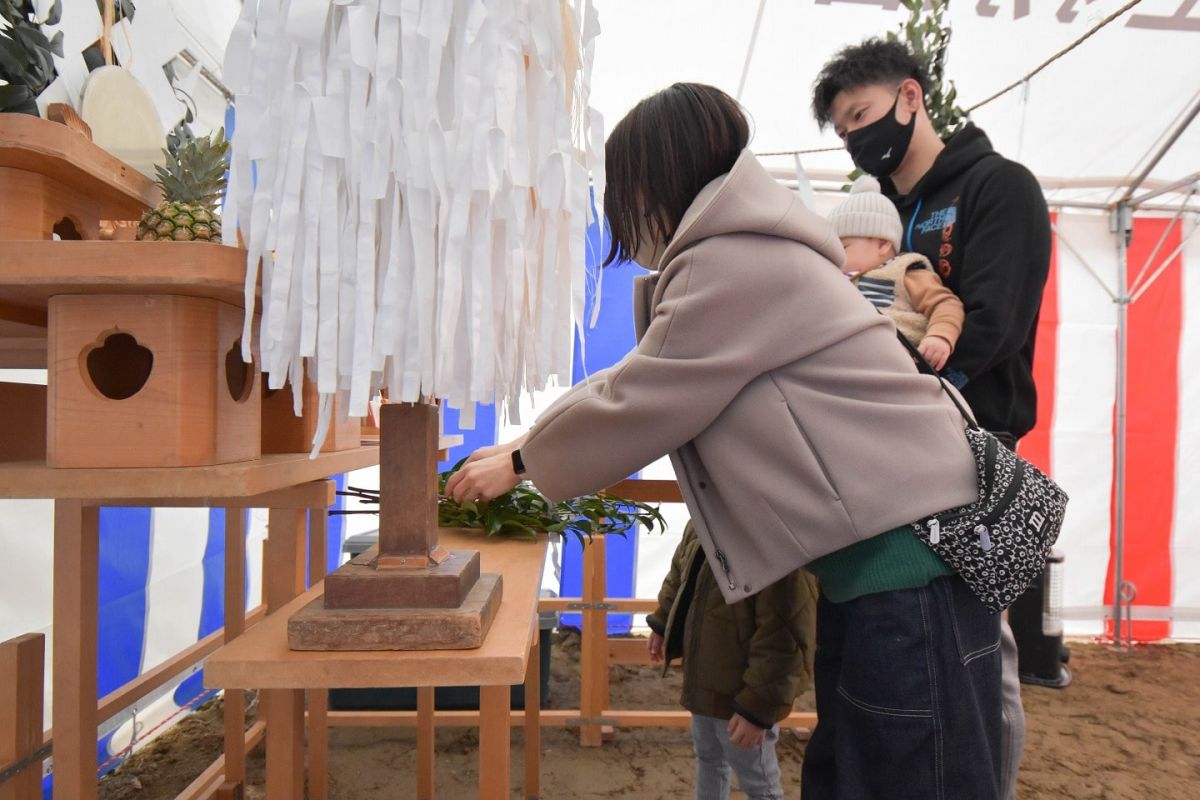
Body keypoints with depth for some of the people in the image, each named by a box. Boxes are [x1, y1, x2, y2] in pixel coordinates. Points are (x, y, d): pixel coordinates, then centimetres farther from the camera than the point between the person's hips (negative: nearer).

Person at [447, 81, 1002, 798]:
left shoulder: (736, 264, -17)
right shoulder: (750, 250, 16)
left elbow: (634, 403, -12)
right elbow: (646, 386, 20)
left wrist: (520, 463, 4)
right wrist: (531, 444, 18)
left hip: (903, 555, -10)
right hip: (873, 553, 10)